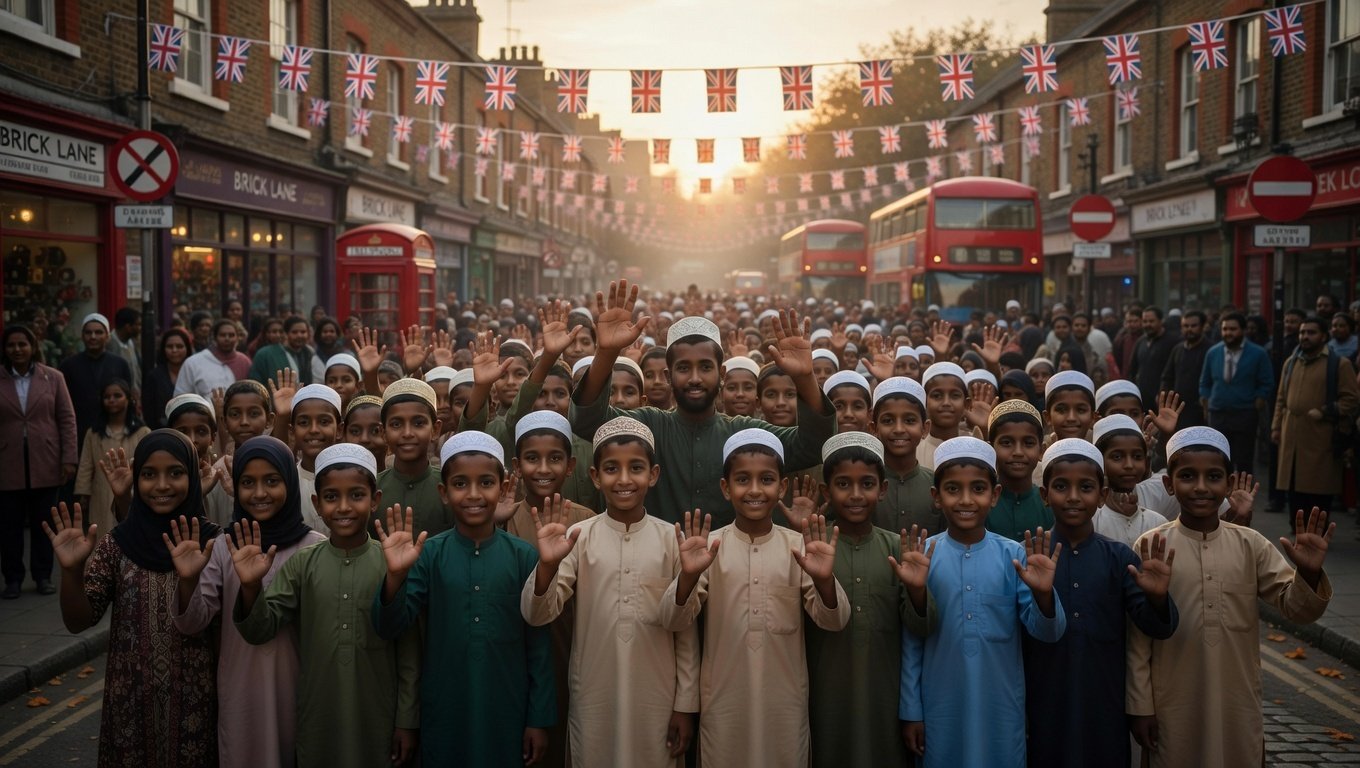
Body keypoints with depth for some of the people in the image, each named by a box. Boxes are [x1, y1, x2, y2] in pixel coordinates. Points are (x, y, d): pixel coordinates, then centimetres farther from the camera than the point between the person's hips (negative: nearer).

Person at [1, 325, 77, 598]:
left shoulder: (53, 378, 2)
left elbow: (67, 419, 2)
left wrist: (70, 458, -5)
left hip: (45, 464, 0)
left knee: (43, 523, 8)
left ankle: (43, 576, 18)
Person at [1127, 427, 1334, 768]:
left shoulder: (1250, 545, -2)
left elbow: (1295, 608, 1)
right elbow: (1138, 636, -5)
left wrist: (1309, 574, -20)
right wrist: (1140, 706, -3)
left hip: (1238, 705, 2)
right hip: (1174, 708, -2)